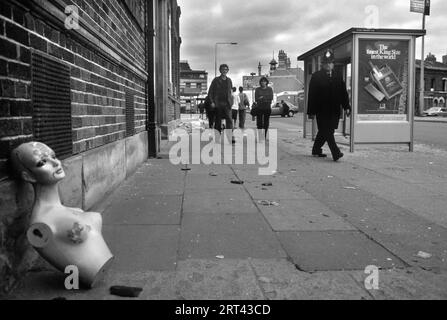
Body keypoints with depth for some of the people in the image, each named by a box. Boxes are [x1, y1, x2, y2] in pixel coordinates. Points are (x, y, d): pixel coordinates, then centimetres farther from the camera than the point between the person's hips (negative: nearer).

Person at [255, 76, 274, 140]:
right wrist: (266, 98, -11)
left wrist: (262, 97, -10)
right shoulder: (257, 89, 4)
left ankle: (264, 137, 6)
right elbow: (256, 99, -4)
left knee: (266, 122, 0)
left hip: (267, 108, 0)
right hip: (259, 108, 0)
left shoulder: (270, 89, 6)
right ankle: (260, 137, -1)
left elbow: (271, 98, -4)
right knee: (259, 122, -5)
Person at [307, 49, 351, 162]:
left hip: (334, 110, 4)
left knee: (324, 132, 10)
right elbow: (311, 95, -3)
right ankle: (336, 153, -11)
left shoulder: (338, 76, 13)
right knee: (327, 131, -9)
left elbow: (343, 93, 12)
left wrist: (347, 107, 2)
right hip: (322, 110, -4)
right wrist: (311, 111, -7)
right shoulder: (316, 76, 1)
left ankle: (316, 150, 25)